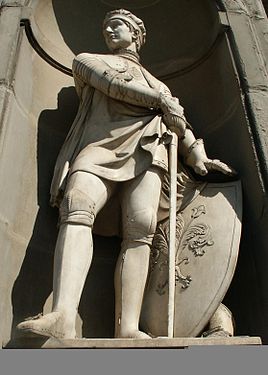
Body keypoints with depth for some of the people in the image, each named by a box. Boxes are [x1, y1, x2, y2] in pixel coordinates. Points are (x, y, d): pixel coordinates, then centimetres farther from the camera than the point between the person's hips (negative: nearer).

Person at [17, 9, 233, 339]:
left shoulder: (156, 83, 39)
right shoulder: (87, 60, 31)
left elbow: (178, 121, 29)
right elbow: (114, 83, 9)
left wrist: (196, 154, 12)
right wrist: (160, 99, 10)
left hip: (146, 149, 2)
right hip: (100, 145, -2)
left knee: (140, 226, -24)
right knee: (78, 206, -32)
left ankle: (127, 330, -31)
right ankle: (63, 318, -45)